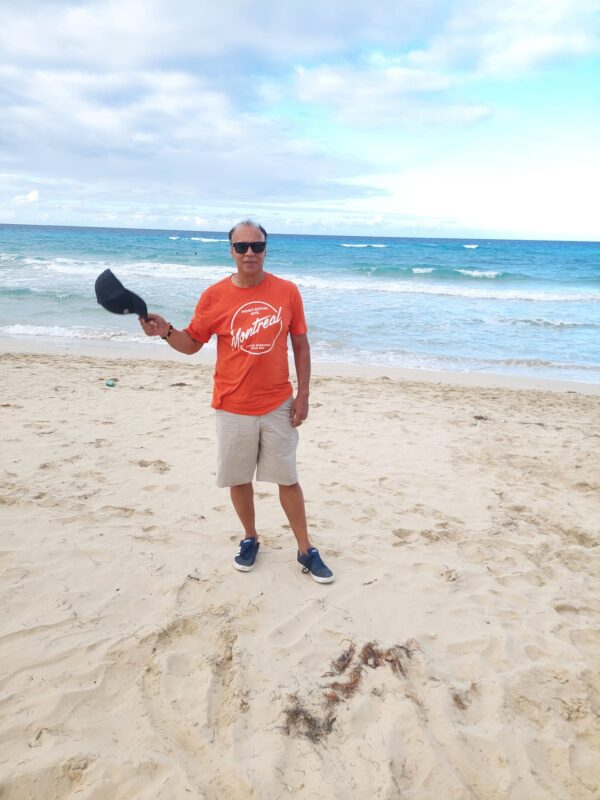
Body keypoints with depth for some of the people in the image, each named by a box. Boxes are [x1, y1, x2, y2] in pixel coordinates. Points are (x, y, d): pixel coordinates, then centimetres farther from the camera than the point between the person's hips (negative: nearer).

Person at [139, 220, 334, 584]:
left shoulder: (287, 291, -4)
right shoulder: (214, 296, -5)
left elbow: (301, 345, 3)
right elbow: (192, 343, 4)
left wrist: (303, 395, -2)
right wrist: (166, 331, -17)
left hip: (278, 406, 0)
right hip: (233, 408, 1)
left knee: (288, 480, 9)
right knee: (238, 479, 13)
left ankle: (306, 550, 24)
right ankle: (250, 539, 36)